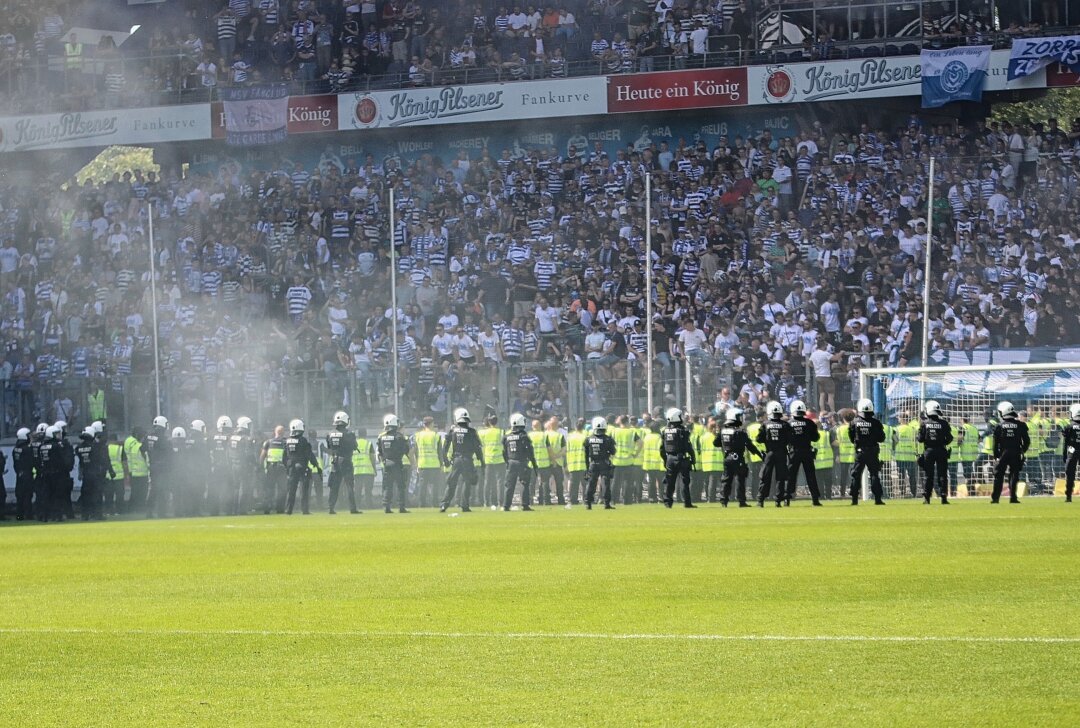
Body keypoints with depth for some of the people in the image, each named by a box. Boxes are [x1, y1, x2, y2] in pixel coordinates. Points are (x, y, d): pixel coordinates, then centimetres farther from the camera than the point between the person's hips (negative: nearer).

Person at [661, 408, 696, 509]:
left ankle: (667, 501, 8)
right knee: (685, 481, 2)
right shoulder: (682, 431, -12)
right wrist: (693, 459, 0)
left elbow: (662, 447, 9)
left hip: (669, 459, 4)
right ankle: (687, 502, 1)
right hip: (681, 458, -4)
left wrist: (665, 460, 19)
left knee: (670, 481, 10)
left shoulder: (664, 431, 4)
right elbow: (689, 447, -10)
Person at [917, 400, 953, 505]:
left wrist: (916, 438, 18)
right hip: (941, 450, 0)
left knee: (928, 475, 7)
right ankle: (943, 497, 1)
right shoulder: (943, 423, -5)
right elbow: (949, 438, -2)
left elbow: (920, 439, -4)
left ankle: (926, 496, 3)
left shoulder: (924, 423, -5)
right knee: (942, 475, 5)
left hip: (928, 451, 0)